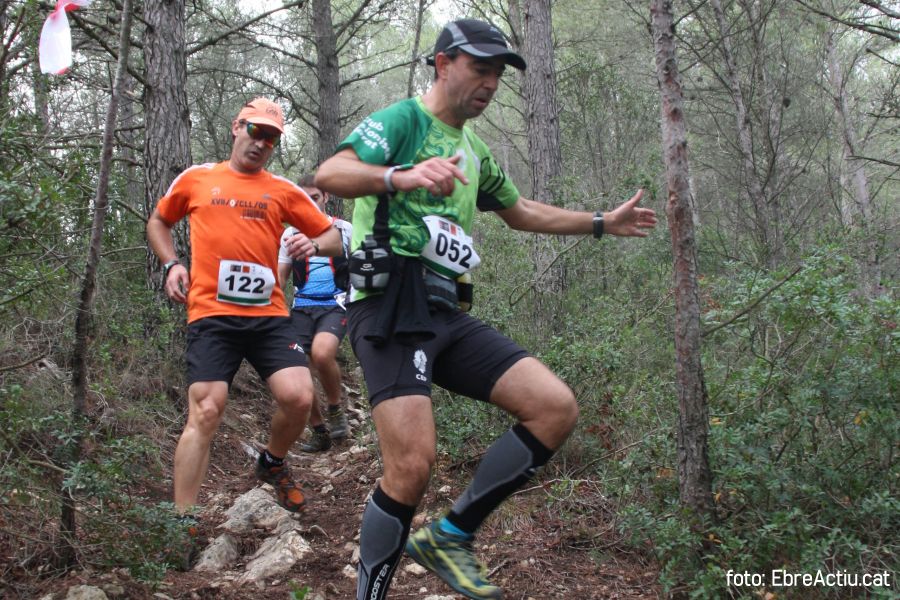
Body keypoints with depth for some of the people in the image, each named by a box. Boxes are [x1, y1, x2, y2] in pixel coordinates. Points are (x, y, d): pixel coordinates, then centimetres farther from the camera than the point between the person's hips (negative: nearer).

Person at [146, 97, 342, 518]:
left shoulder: (282, 190, 10)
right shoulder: (196, 178, 10)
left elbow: (333, 237, 12)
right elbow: (158, 222, 24)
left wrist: (314, 244, -11)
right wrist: (170, 264, 7)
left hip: (268, 315, 2)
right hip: (211, 314, -1)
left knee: (299, 397, -14)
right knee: (205, 412, -12)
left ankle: (273, 463, 19)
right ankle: (182, 515, -3)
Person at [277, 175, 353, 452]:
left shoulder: (345, 230, 6)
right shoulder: (291, 234, 11)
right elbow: (279, 277, 14)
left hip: (335, 306, -3)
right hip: (302, 308, 3)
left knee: (322, 354, -31)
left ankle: (335, 410, -5)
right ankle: (320, 432, 12)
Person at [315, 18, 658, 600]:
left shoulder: (475, 151, 23)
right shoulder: (402, 120, -2)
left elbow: (520, 210, 38)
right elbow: (330, 173, -20)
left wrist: (603, 223, 34)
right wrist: (402, 177, -39)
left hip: (446, 313, 8)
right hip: (391, 305, -8)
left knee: (556, 407, -8)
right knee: (413, 466, -20)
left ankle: (450, 537, 1)